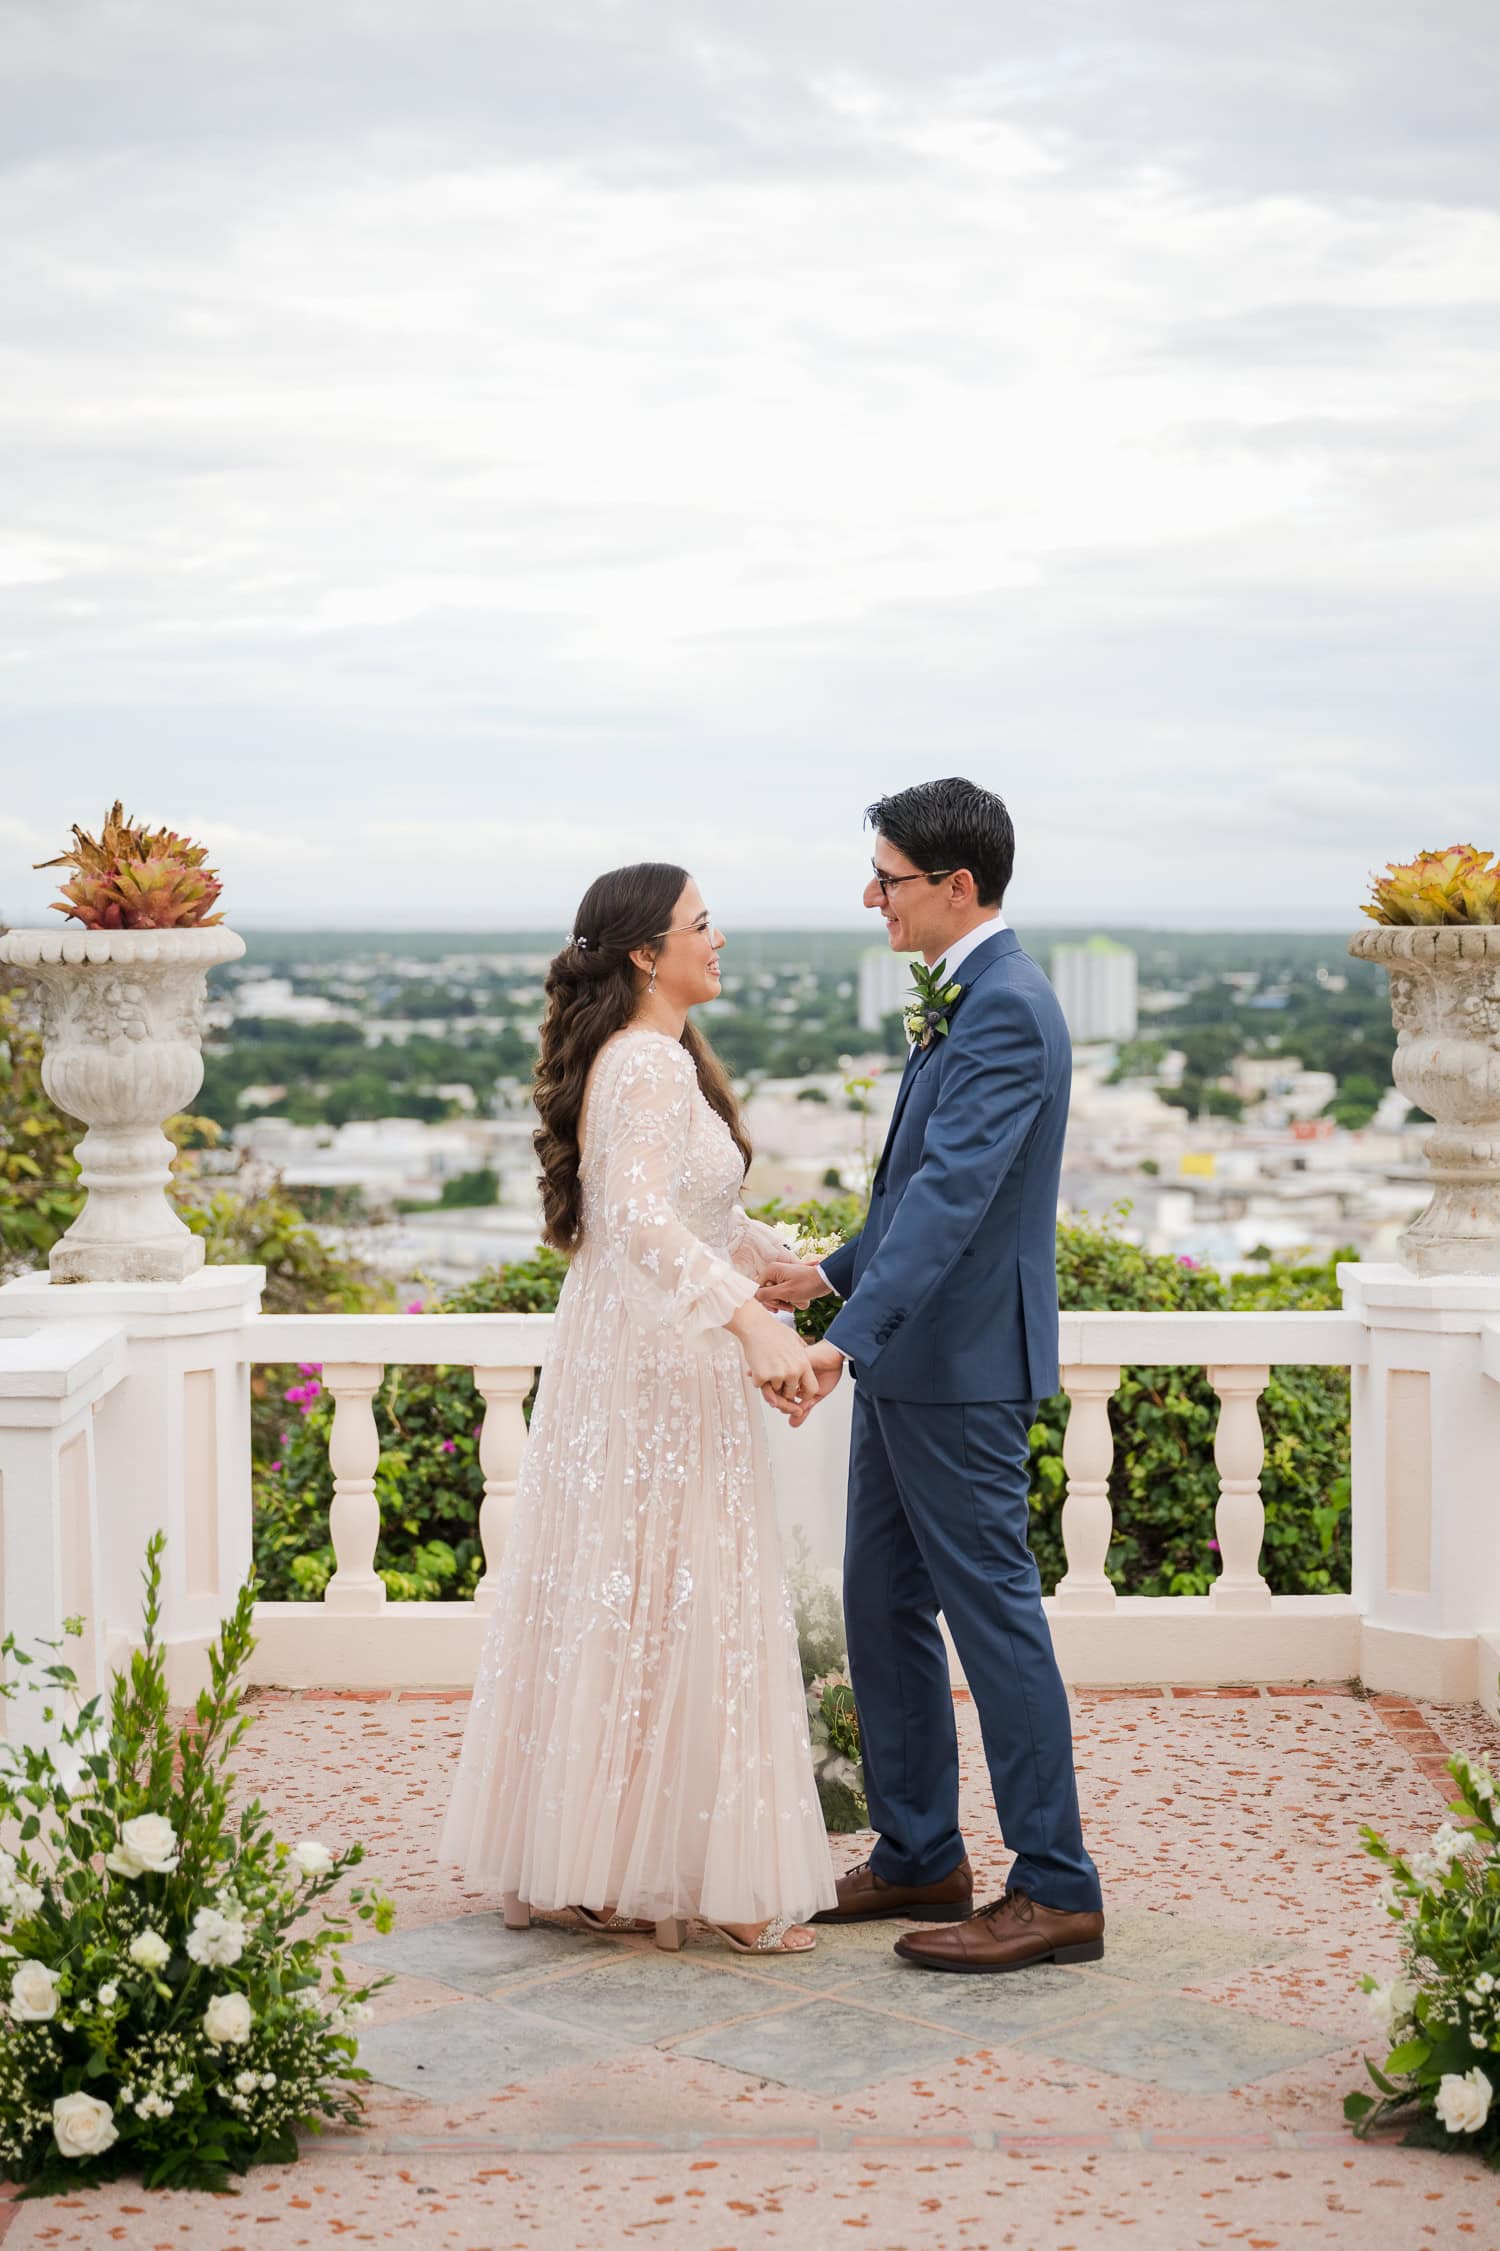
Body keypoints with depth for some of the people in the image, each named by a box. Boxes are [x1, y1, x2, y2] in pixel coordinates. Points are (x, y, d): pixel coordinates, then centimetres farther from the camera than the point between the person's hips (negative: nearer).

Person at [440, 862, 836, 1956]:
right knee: (678, 1609, -4)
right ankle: (717, 1876, 3)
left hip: (627, 1360, 10)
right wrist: (752, 1319, -44)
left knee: (616, 1605, 13)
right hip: (660, 1371, -10)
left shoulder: (655, 1057, 15)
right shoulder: (649, 1064, -18)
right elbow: (641, 1217, -34)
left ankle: (595, 1859, 20)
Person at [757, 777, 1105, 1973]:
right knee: (883, 1603, 15)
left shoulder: (1005, 1007, -19)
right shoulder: (965, 995, 13)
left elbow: (954, 1190, -28)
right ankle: (920, 1857, 25)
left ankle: (1057, 1892, 5)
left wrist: (849, 1336, -34)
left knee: (993, 1613, -4)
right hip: (910, 1360, 10)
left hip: (962, 1364, -10)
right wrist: (833, 1271, 27)